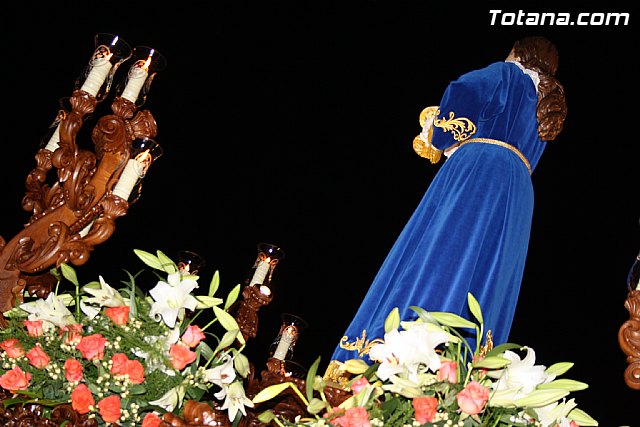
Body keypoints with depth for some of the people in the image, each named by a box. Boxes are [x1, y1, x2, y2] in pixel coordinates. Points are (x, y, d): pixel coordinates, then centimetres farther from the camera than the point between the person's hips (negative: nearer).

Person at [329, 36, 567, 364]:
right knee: (484, 280, -2)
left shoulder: (508, 74, 11)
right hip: (517, 195, 7)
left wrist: (439, 131, 9)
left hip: (477, 170, -7)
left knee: (436, 256, -14)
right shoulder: (548, 109, 31)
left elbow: (463, 91, -7)